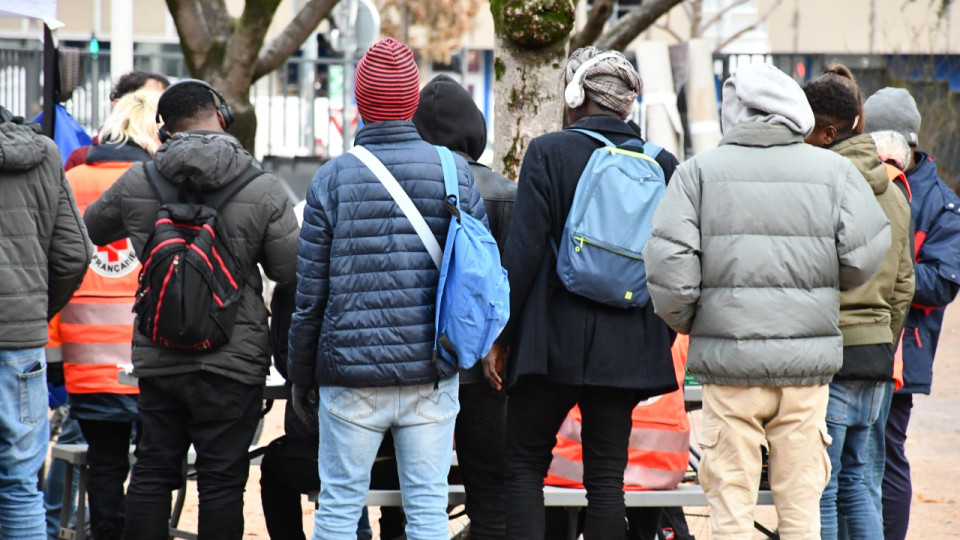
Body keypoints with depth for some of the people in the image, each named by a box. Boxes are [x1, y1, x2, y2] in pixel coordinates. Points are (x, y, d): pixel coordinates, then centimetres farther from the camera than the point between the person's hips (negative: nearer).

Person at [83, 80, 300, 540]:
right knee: (222, 479, 1)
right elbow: (293, 273, -7)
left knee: (152, 473, 10)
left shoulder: (136, 183, 1)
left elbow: (90, 230, 18)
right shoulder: (264, 191, -9)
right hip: (232, 360, -3)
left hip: (156, 359, 3)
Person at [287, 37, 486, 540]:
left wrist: (299, 377, 9)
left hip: (351, 372, -2)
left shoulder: (333, 178, -3)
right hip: (432, 375, 2)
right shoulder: (455, 173, 1)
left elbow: (310, 294, 0)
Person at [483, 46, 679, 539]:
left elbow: (523, 250, -9)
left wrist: (500, 334, -4)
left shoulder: (548, 152, -5)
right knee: (607, 476, 6)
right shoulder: (662, 165, 5)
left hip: (555, 341, -3)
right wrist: (662, 338, 17)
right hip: (628, 348, 3)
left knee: (524, 466, 7)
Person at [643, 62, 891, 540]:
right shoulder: (834, 170, 3)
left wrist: (684, 320, 8)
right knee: (801, 500, 7)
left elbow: (668, 258, -8)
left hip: (729, 356, -1)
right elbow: (865, 254, -5)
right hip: (808, 356, 1)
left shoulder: (699, 171, 1)